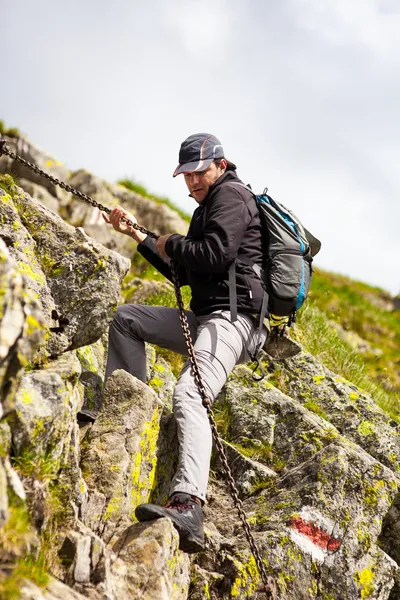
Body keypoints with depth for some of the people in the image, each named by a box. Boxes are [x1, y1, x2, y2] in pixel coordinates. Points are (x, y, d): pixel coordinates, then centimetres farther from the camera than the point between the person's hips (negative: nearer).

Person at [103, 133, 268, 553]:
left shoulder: (231, 195, -2)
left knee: (189, 394, -32)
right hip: (204, 318, 11)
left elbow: (217, 254, -19)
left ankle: (188, 507, -49)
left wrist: (172, 244, -1)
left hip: (233, 317, -11)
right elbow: (184, 274, 31)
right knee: (126, 317, 17)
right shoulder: (207, 208, 28)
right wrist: (137, 234, 27)